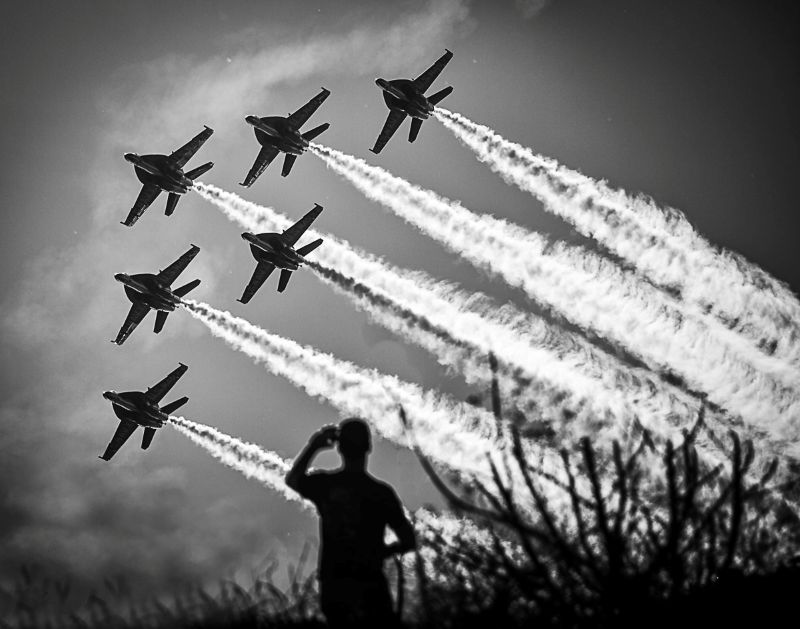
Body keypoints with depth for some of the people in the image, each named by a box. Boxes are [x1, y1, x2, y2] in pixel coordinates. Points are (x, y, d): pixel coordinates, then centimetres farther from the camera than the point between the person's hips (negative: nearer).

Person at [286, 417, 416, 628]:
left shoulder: (324, 484, 1)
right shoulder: (381, 492, -7)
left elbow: (292, 478, 25)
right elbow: (409, 542, -3)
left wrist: (312, 446, 24)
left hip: (331, 586, 4)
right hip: (368, 585, -4)